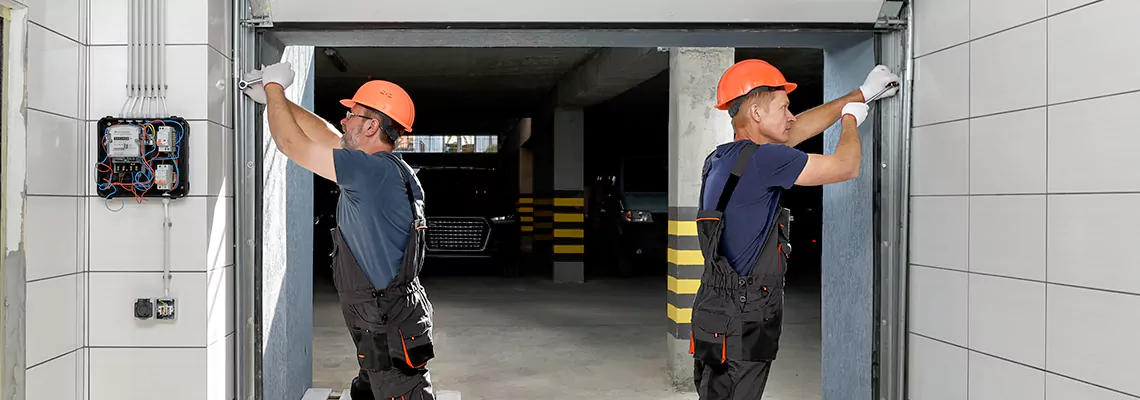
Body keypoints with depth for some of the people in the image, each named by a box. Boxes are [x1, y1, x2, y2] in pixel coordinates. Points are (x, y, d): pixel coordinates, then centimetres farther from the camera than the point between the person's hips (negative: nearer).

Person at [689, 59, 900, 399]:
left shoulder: (722, 157, 11)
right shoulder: (761, 159, -17)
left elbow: (798, 130, 22)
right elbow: (846, 167, -9)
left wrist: (861, 95, 29)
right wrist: (851, 119, 12)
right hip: (739, 328, -10)